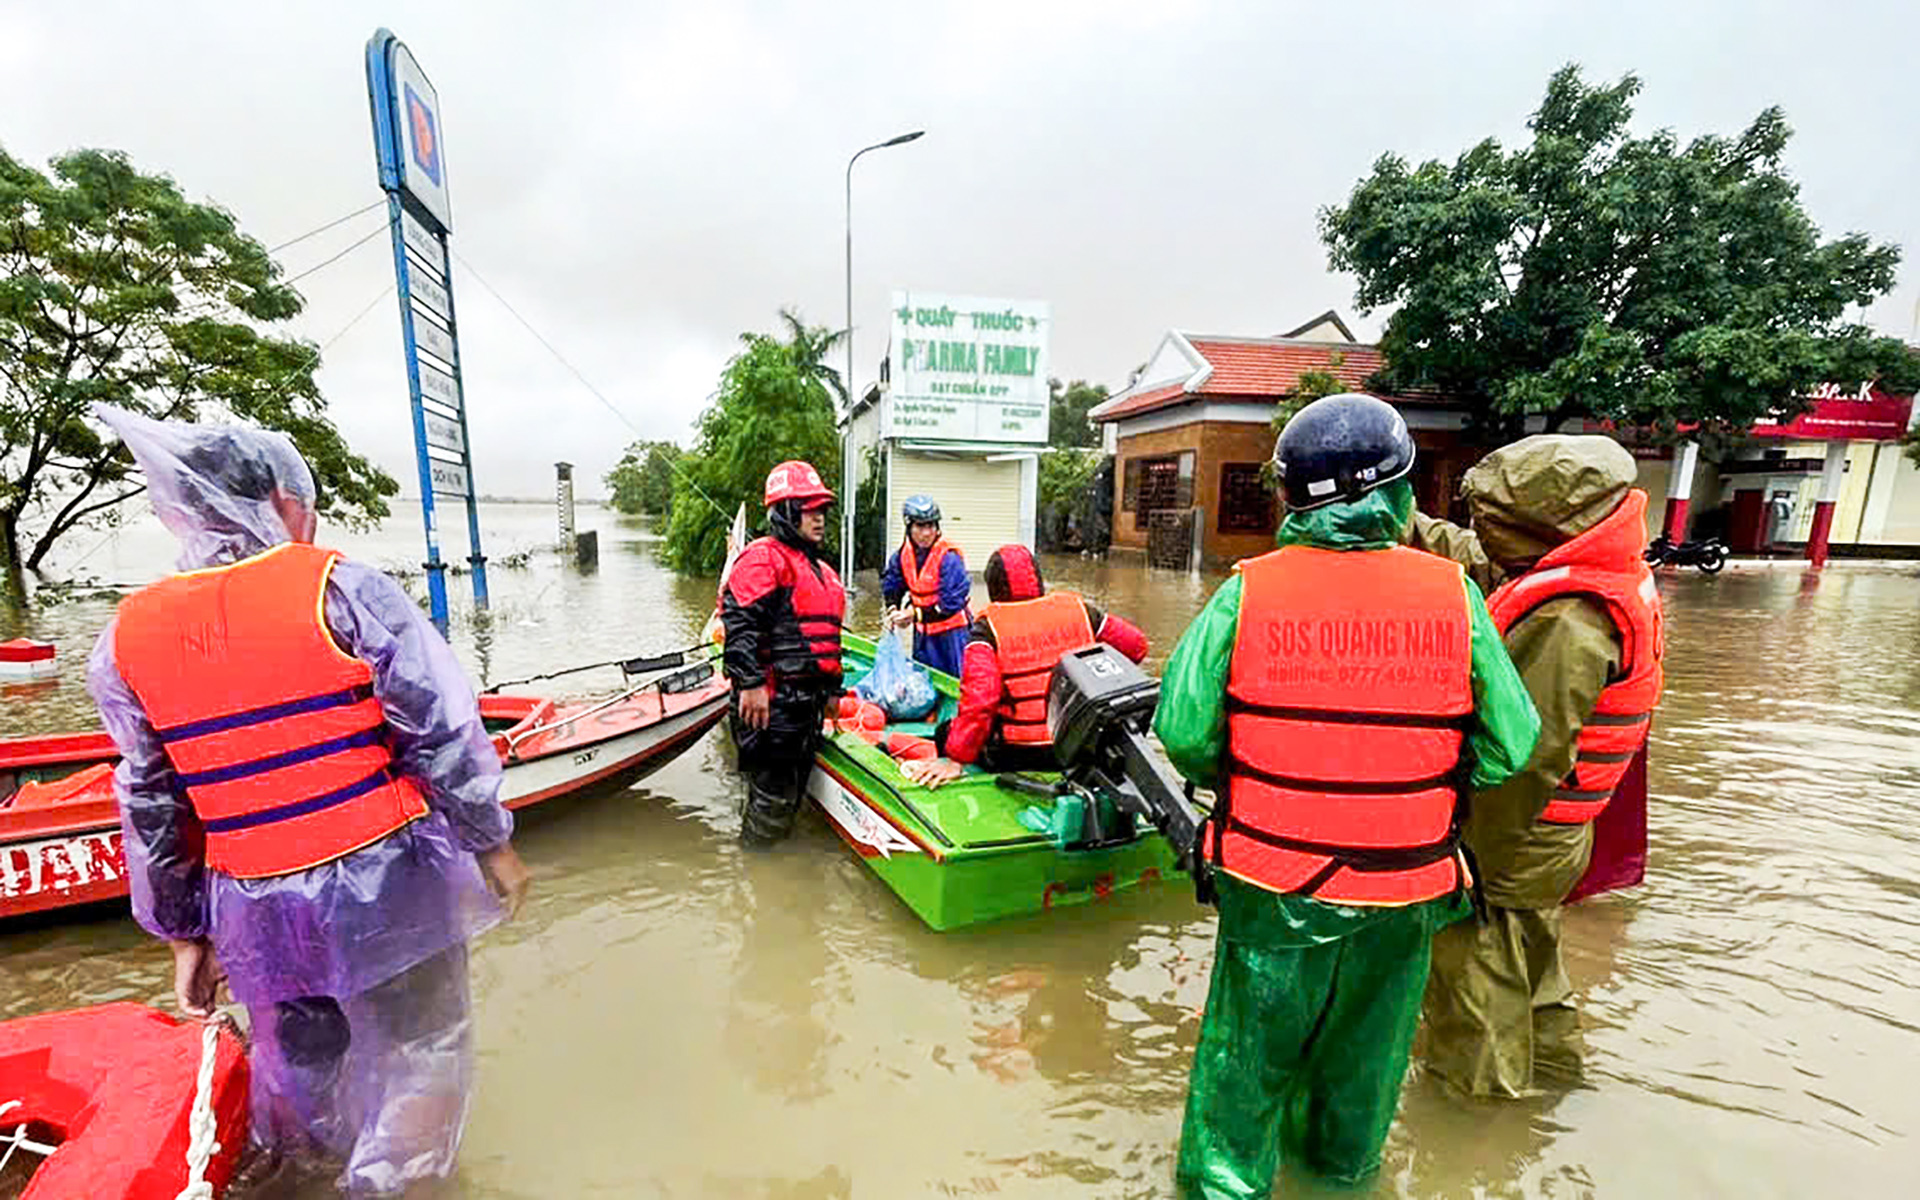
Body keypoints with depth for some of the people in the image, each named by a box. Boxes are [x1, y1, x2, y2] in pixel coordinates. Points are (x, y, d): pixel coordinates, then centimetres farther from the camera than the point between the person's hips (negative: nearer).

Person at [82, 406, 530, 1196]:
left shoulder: (123, 640, 1)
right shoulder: (343, 590, -14)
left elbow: (152, 812, 6)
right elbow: (443, 735, -14)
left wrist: (183, 935, 17)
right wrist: (492, 843, -3)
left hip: (256, 914, 5)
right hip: (389, 889, -5)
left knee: (295, 1061, 29)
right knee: (418, 1055, 16)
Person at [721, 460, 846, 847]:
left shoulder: (821, 569, 21)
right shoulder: (763, 557, -9)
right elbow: (740, 624, -20)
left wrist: (829, 690, 26)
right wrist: (750, 683, -25)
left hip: (807, 700, 10)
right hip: (771, 700, -9)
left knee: (793, 791, 18)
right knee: (773, 794, -4)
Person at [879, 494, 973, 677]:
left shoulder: (949, 556, -22)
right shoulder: (903, 553, -1)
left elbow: (951, 604, -25)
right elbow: (891, 586, 13)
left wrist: (916, 614, -26)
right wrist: (893, 611, -5)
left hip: (952, 632, -6)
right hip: (923, 632, 6)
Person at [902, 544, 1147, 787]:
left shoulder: (988, 628, -10)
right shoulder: (1078, 608, 2)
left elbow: (978, 700, -20)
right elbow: (1136, 645, 8)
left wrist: (955, 760, -15)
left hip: (1019, 757, -4)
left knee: (944, 733, 17)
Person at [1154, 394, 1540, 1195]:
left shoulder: (1248, 590, -16)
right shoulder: (1455, 596, -11)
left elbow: (1183, 732, -16)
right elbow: (1509, 747, -6)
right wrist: (1423, 786, 11)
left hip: (1271, 881, -2)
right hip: (1406, 889, 3)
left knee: (1250, 1049, 19)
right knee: (1364, 1049, 27)